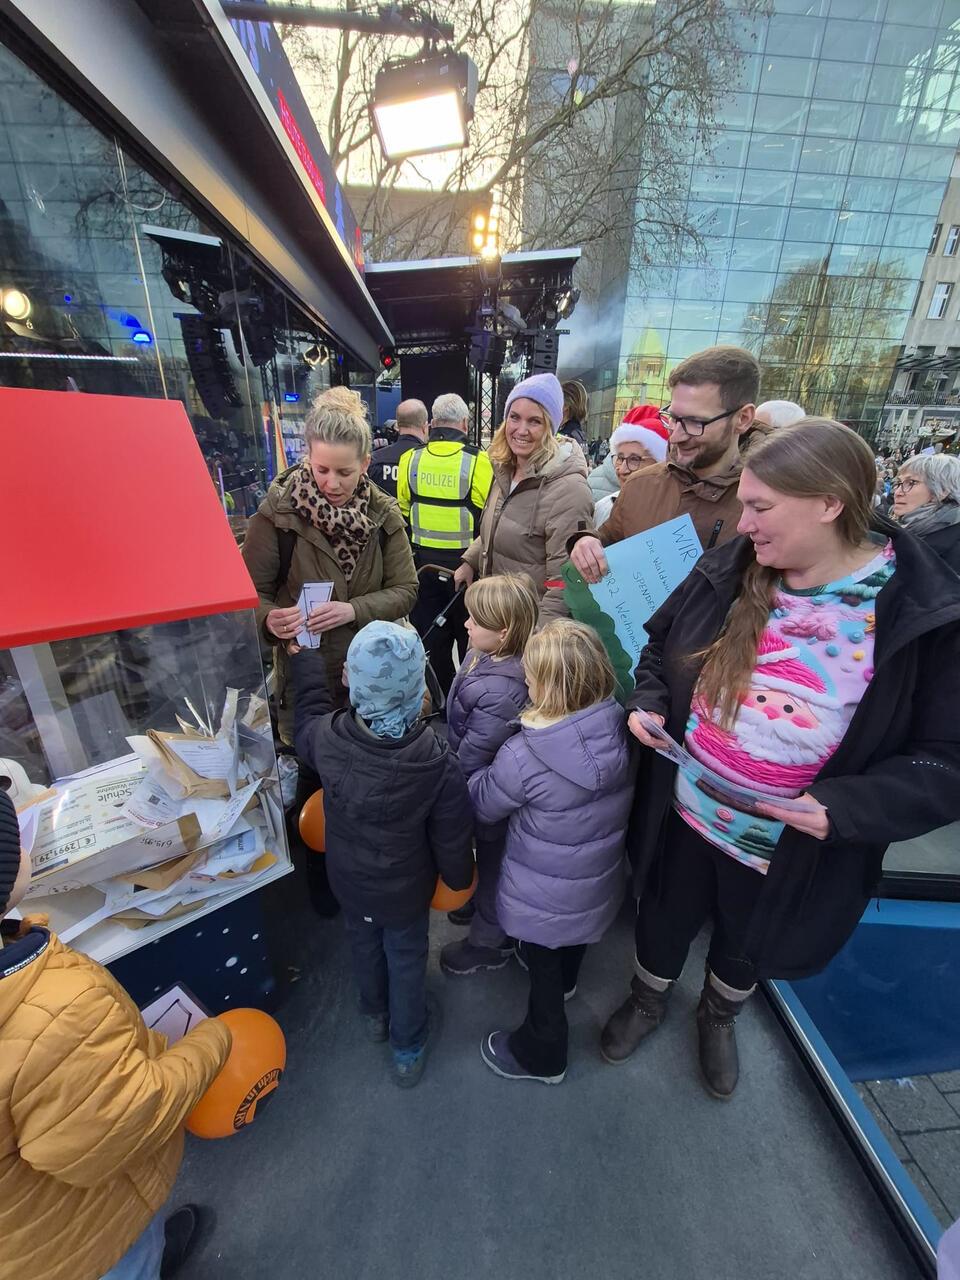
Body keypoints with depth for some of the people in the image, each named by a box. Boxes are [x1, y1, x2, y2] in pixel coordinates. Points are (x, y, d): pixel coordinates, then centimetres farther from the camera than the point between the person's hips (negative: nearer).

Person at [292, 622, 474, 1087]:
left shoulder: (326, 738, -30)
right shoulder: (437, 762, -36)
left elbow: (310, 711, -4)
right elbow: (452, 839, -22)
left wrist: (304, 653, 11)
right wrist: (460, 878, 2)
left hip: (348, 880, 3)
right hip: (406, 890, -3)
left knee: (363, 944, 32)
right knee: (406, 960, 25)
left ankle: (376, 1013, 62)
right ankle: (408, 1047, 52)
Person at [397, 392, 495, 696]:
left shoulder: (411, 459, 0)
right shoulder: (477, 460, -12)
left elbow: (402, 513, 8)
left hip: (423, 563, 3)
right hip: (466, 563, -3)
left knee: (431, 635, 13)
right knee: (469, 636, 12)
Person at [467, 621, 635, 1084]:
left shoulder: (522, 757, -35)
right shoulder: (620, 731, -19)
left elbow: (482, 805, -16)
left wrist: (475, 775, 3)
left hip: (544, 896, -5)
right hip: (598, 879, 5)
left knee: (543, 967, 24)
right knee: (573, 941, 36)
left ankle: (541, 1054, 50)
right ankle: (566, 981, 68)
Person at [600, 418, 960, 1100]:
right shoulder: (726, 571, -11)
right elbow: (661, 645, 4)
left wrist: (847, 806, -28)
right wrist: (648, 702, -15)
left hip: (791, 851, -1)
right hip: (683, 813, 2)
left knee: (748, 944, 30)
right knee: (664, 919, 27)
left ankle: (720, 1014, 66)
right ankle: (649, 1000, 62)